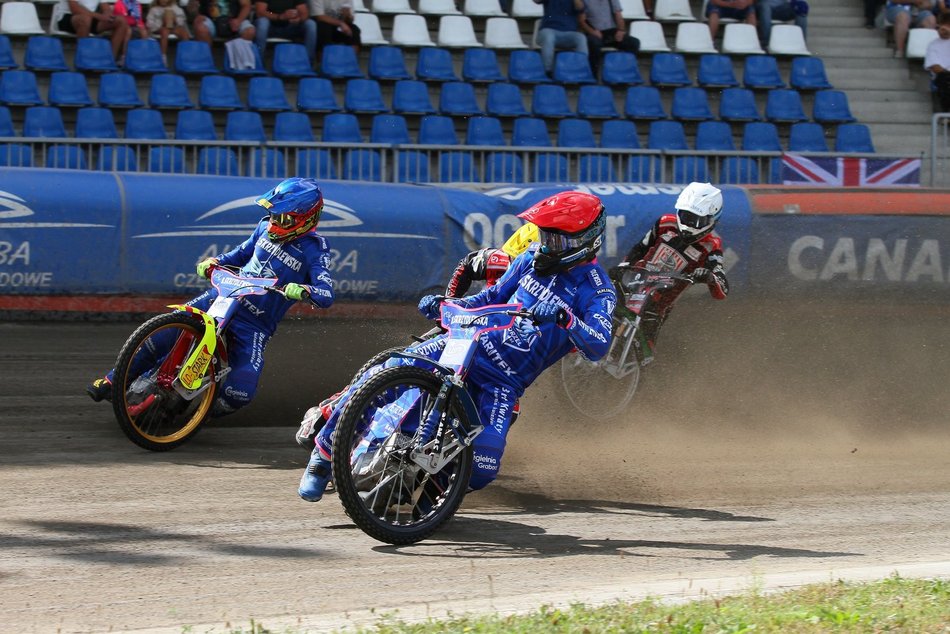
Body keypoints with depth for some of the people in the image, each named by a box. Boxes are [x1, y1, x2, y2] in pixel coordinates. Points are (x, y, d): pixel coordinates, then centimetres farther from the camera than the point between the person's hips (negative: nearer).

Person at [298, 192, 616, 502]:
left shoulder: (597, 290, -8)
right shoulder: (534, 257, 8)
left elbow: (598, 346, -24)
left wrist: (565, 318, -43)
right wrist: (445, 306, 5)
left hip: (504, 381, -4)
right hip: (469, 342, 4)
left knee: (483, 466, -23)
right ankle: (325, 449, -3)